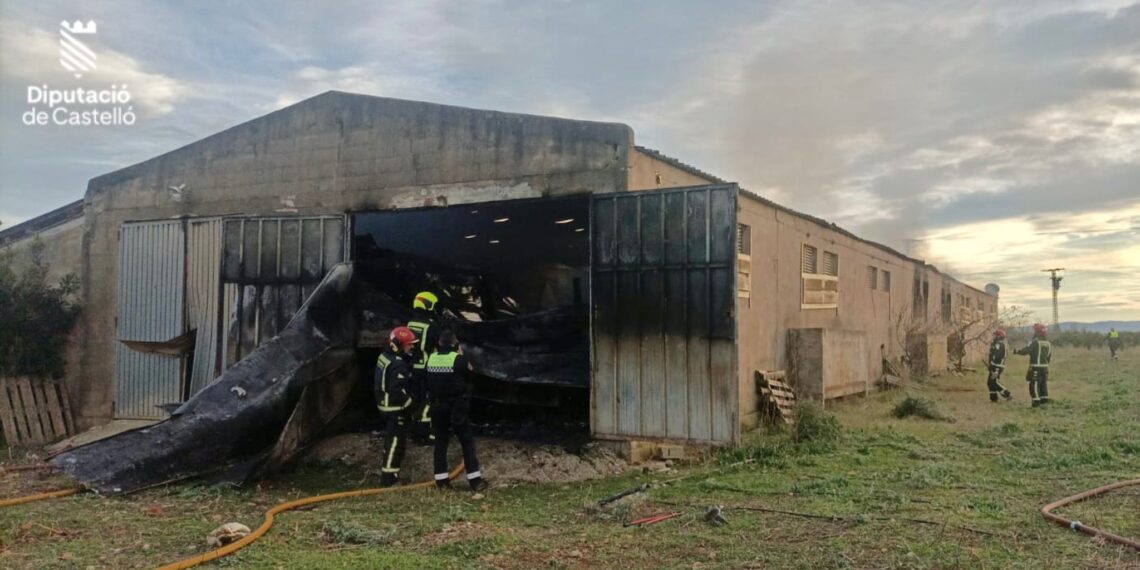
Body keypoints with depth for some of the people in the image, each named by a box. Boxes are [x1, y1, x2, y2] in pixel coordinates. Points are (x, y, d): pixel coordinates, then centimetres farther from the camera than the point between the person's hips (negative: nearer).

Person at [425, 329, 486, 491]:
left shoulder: (431, 359, -1)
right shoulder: (459, 359, -14)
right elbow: (469, 370, 2)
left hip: (437, 406, 4)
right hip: (456, 407, -4)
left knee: (440, 442, 11)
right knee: (467, 441, 2)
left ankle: (441, 480, 12)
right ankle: (475, 480, 1)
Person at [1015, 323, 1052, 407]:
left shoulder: (1035, 342, -15)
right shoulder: (1047, 343, 10)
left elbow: (1026, 350, -17)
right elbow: (1049, 356, 16)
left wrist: (1017, 351, -1)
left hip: (1036, 367, -8)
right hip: (1045, 366, 8)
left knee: (1034, 384, -4)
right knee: (1043, 383, 14)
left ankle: (1036, 401, -8)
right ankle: (1044, 400, 17)